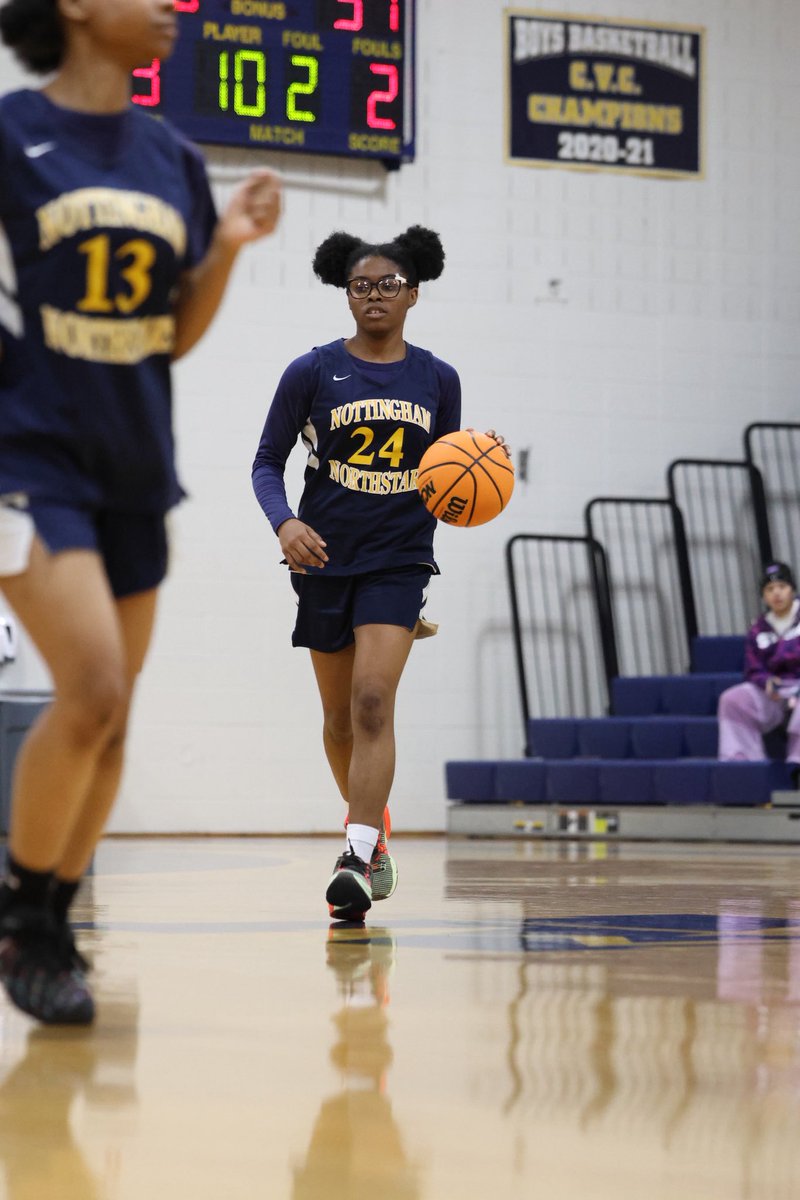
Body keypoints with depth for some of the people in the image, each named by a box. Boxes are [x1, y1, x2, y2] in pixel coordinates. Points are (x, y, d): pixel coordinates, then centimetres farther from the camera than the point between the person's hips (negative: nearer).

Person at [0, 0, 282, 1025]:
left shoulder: (172, 161, 9)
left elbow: (174, 337, 13)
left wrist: (227, 249, -1)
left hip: (132, 462, 6)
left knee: (109, 719, 7)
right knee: (92, 691, -18)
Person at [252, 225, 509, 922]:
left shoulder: (437, 380, 4)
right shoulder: (312, 373, -1)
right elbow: (268, 464, 2)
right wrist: (285, 523, -17)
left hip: (399, 559, -1)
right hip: (326, 558, 1)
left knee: (373, 703, -18)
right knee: (340, 715, 11)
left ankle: (356, 861, -25)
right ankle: (372, 823, 37)